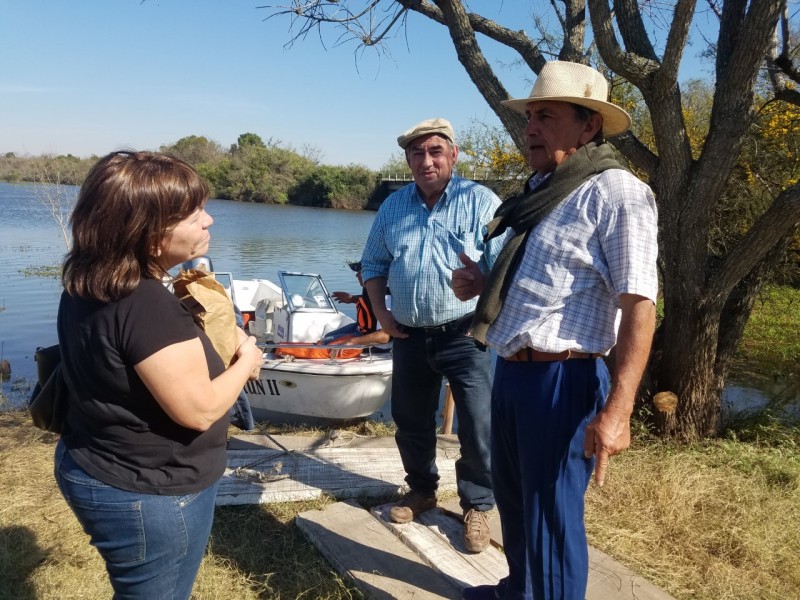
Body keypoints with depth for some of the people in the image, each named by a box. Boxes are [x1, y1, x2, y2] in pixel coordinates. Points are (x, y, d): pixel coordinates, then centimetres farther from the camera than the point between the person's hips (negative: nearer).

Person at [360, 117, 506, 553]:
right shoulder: (393, 207, 9)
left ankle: (477, 506, 19)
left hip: (466, 335, -4)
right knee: (410, 420, 16)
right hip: (410, 336, 5)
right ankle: (421, 490, 39)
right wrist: (381, 312, 5)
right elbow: (373, 263, 16)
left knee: (478, 427, -2)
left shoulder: (481, 202, -7)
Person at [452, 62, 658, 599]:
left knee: (552, 515, 4)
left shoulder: (616, 193, -14)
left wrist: (616, 410, -28)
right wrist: (484, 286, 5)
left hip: (560, 381, -9)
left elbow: (639, 306, -21)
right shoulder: (541, 188, 14)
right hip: (510, 373, 9)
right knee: (513, 498, 24)